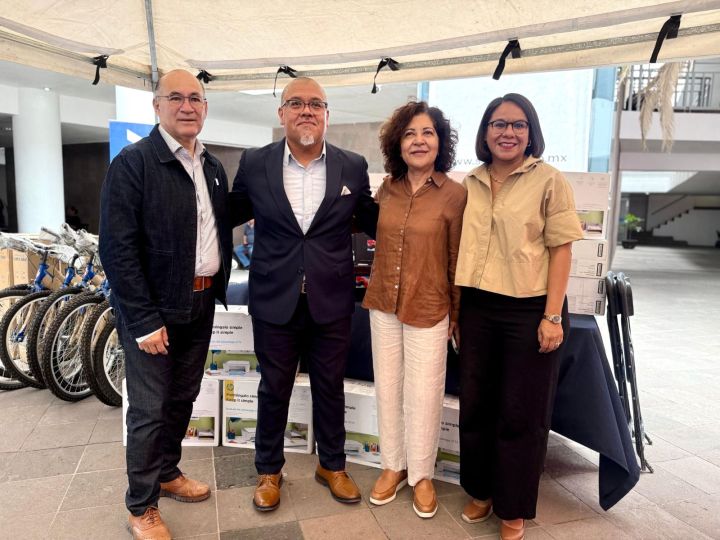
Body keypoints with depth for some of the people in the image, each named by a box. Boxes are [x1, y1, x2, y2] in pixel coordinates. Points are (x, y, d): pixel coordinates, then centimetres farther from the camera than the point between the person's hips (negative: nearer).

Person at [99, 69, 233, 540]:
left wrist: (219, 287, 6)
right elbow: (118, 249, -16)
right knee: (150, 410, 5)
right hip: (154, 309, -6)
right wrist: (145, 321, -18)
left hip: (200, 304, 6)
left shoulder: (213, 167, 10)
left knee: (183, 399, 19)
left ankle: (168, 473, 40)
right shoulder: (132, 163, -11)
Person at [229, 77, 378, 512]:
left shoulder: (353, 167, -1)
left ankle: (333, 465, 39)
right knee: (273, 390, 15)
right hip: (275, 300, 0)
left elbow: (372, 222, 8)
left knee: (330, 387, 16)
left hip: (332, 301, 1)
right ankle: (269, 470, 38)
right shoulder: (255, 163, -2)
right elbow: (231, 214, 10)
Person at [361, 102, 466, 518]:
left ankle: (422, 474, 31)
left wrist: (457, 315, -1)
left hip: (428, 310, -4)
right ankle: (394, 465, 35)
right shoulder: (387, 189, 2)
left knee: (423, 395, 7)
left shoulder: (455, 194, -11)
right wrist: (377, 293, 9)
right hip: (383, 305, 4)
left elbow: (458, 261, -6)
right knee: (388, 390, 15)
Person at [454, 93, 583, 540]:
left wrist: (553, 316, -14)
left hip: (530, 310, -4)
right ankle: (481, 491, 37)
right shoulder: (472, 183, 7)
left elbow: (561, 250, -8)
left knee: (521, 414, 9)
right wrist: (455, 306, 11)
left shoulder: (550, 181, -6)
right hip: (478, 308, 5)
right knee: (475, 405, 14)